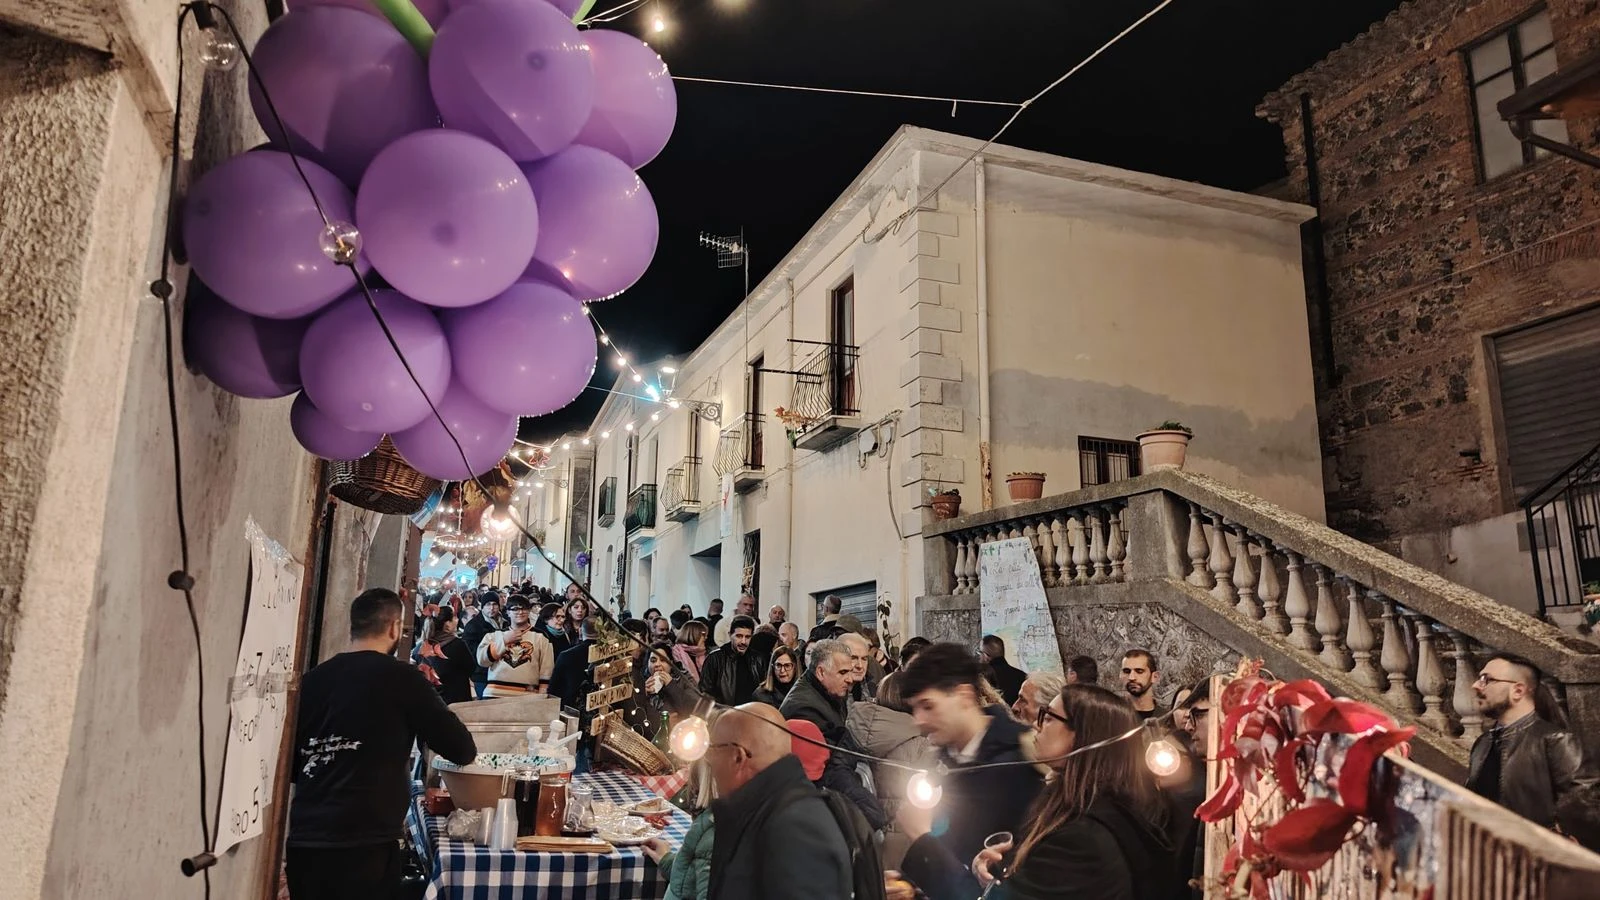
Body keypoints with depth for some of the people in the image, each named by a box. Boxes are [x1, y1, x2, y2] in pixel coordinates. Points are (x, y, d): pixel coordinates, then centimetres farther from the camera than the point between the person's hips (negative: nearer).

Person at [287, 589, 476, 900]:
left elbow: (292, 761, 15)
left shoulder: (312, 679, 5)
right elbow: (463, 750, -5)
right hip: (362, 843, -5)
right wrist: (463, 746, 18)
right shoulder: (400, 678, -8)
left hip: (303, 839, 5)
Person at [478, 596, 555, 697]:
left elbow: (546, 672, 5)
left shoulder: (541, 637, 8)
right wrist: (505, 641, -4)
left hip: (527, 697, -1)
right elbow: (482, 659, 1)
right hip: (495, 694, 1)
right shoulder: (496, 635, 13)